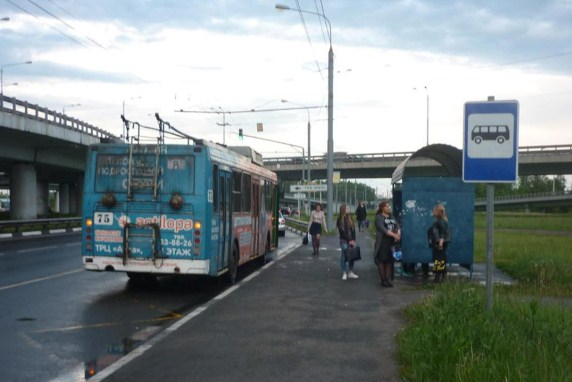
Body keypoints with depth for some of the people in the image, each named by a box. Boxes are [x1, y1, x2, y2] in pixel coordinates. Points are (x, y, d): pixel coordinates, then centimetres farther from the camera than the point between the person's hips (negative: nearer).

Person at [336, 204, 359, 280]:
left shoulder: (350, 218, 10)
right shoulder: (340, 220, -3)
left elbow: (353, 229, 6)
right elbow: (342, 231, -8)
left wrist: (353, 240, -4)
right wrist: (349, 240, -11)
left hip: (351, 240, 5)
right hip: (344, 241, -5)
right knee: (344, 256, -3)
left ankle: (350, 272, 12)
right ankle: (344, 273, 2)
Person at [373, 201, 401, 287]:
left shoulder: (391, 217, 18)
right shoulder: (378, 217, -1)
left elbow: (397, 226, 8)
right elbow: (382, 229, -14)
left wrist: (398, 234, -14)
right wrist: (393, 235, -21)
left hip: (391, 242, 6)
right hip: (382, 241, -6)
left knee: (389, 261, 7)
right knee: (381, 261, -3)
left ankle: (388, 279, 13)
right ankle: (383, 280, 5)